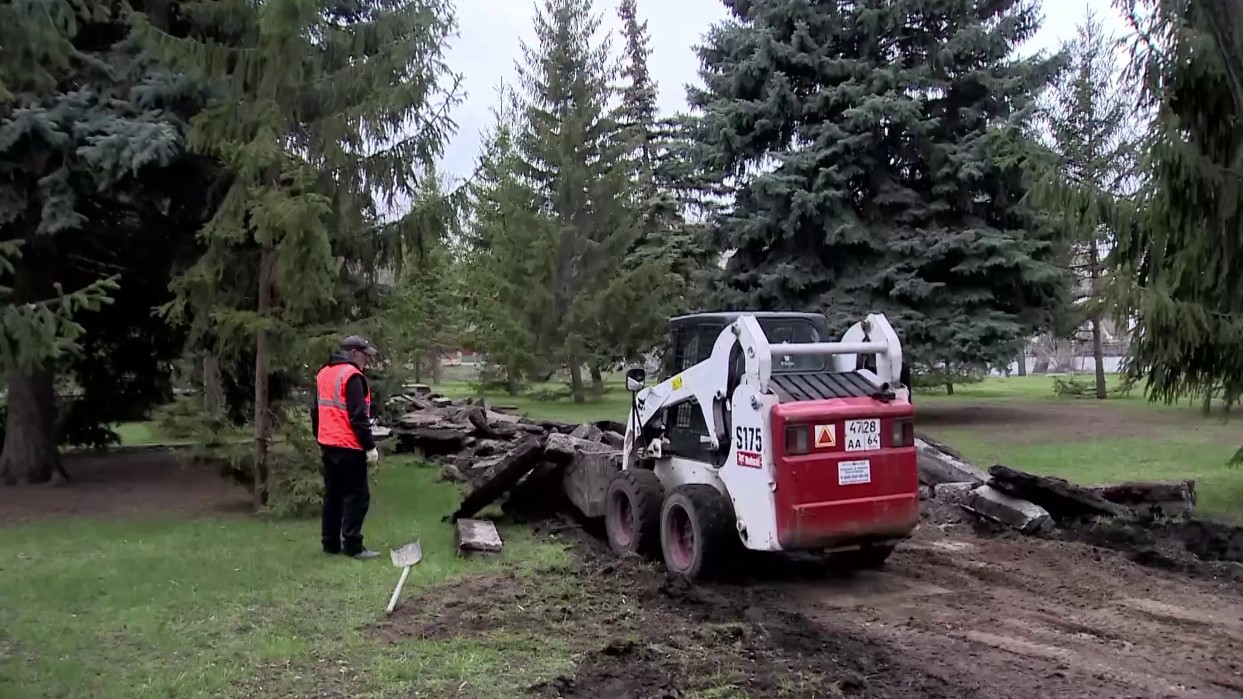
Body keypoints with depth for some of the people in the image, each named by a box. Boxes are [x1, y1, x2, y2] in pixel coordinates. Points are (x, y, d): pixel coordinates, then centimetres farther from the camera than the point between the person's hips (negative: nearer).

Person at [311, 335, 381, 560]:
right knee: (357, 495, -4)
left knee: (333, 494, 14)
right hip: (349, 447, -9)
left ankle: (330, 543, 18)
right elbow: (358, 416, -19)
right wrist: (370, 446, -15)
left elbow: (316, 411, 20)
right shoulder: (352, 375, -14)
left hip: (328, 445, 9)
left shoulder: (323, 374, 14)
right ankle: (352, 546, -5)